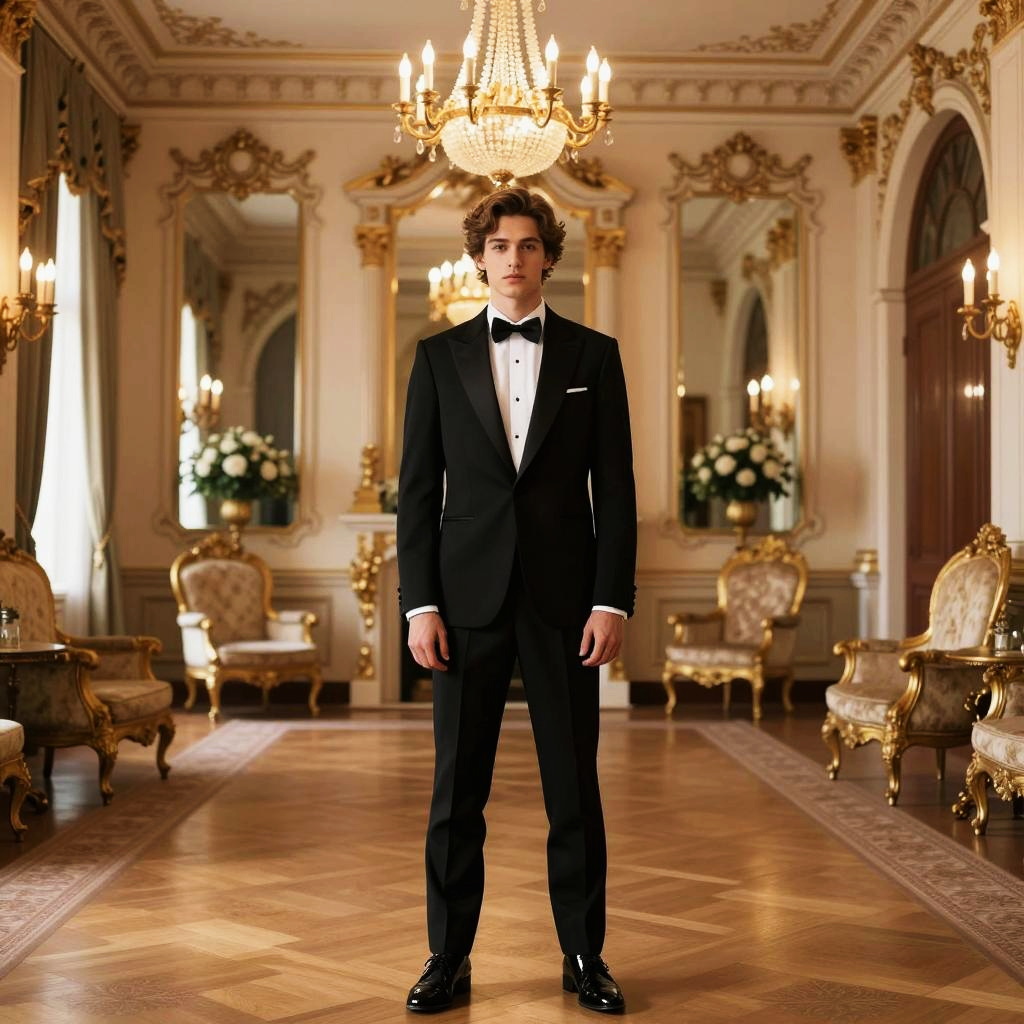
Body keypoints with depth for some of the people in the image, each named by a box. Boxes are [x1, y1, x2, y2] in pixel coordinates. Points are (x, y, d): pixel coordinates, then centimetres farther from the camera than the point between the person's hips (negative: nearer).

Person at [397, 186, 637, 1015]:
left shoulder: (593, 355, 6)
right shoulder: (440, 356, 7)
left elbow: (615, 487, 2)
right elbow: (418, 488, 4)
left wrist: (613, 600, -6)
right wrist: (420, 603, -4)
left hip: (563, 596, 0)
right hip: (469, 595, 1)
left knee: (574, 787, 6)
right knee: (457, 789, 5)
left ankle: (584, 956, 18)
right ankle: (449, 957, 16)